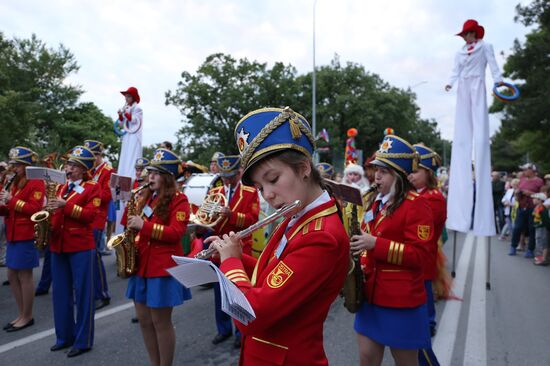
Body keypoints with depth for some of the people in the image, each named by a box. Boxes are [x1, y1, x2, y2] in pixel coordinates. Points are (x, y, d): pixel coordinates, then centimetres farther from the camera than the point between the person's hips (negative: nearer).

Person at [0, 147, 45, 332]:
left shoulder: (36, 182, -10)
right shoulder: (15, 183, 16)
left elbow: (34, 208, -19)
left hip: (26, 236, -9)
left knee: (25, 276, 0)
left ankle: (27, 317, 13)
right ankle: (21, 314, 26)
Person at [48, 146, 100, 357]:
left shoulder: (92, 187, -5)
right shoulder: (62, 187, 15)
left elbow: (90, 215, -15)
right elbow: (57, 212, 20)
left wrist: (66, 205, -22)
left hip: (81, 246, -7)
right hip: (58, 245, 7)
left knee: (83, 292, 1)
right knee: (61, 292, 13)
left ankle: (83, 340, 11)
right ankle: (64, 336, 27)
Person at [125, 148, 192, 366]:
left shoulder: (179, 200, -9)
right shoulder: (145, 197, 12)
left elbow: (176, 233, -18)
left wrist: (144, 226, -22)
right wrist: (132, 230, 1)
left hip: (164, 268, -7)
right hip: (142, 264, 7)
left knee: (161, 321, 1)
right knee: (144, 319, 13)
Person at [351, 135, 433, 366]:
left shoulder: (416, 204, -14)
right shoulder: (375, 201, 10)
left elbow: (419, 254, -19)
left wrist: (375, 244, -26)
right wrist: (359, 244, 0)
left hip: (402, 302, -7)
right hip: (371, 296, 7)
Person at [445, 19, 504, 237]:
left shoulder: (485, 47, 11)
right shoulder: (460, 53, 21)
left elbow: (492, 64, -2)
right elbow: (455, 71, 10)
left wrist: (498, 79, -18)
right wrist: (450, 83, -9)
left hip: (477, 86, -4)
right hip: (463, 88, 4)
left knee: (480, 129, -12)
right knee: (462, 131, -3)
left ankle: (480, 175, -15)